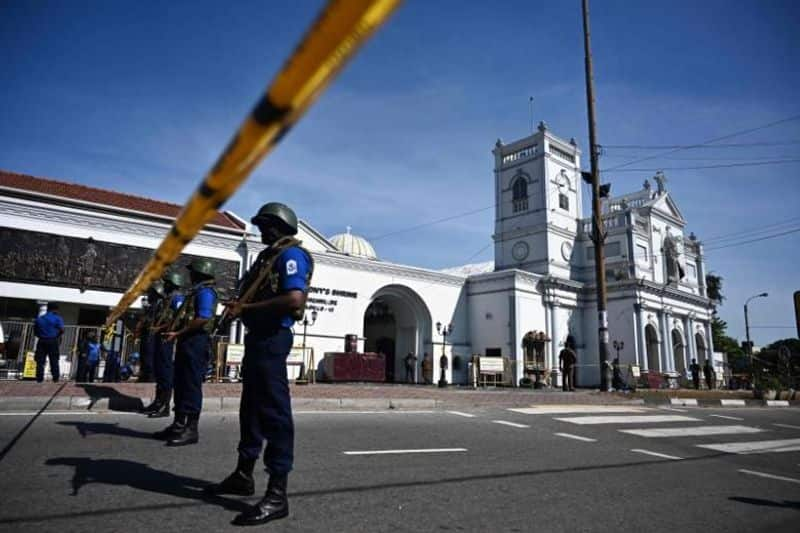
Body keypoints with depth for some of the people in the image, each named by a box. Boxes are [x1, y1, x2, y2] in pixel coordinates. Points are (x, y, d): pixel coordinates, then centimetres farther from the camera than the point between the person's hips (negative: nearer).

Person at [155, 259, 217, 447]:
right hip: (186, 342, 10)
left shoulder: (205, 292, -10)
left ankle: (191, 429, -4)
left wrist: (178, 333, -17)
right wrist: (173, 331, 10)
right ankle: (179, 424, 21)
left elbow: (203, 319, -21)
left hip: (196, 342, -10)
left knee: (191, 385, -8)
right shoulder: (196, 291, 22)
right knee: (180, 384, 13)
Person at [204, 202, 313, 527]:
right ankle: (243, 475, 29)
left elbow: (294, 299, -24)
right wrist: (239, 305, 2)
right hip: (258, 336, 11)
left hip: (272, 338, -10)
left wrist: (246, 307, -18)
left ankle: (277, 494, -4)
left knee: (274, 410, -9)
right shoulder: (270, 256, 21)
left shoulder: (290, 254, -9)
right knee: (252, 406, 16)